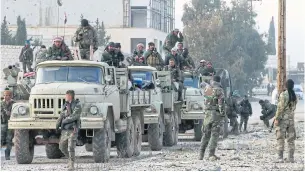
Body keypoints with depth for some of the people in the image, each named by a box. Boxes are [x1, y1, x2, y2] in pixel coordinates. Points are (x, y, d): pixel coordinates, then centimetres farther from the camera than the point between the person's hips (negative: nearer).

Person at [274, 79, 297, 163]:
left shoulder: (283, 95, -13)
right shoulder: (294, 96, 5)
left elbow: (280, 108, -15)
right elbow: (293, 108, 9)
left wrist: (277, 118, -11)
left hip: (283, 118, -5)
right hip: (291, 118, 5)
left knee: (280, 138, -2)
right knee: (291, 139, 9)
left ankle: (280, 157, -7)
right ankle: (291, 157, 9)